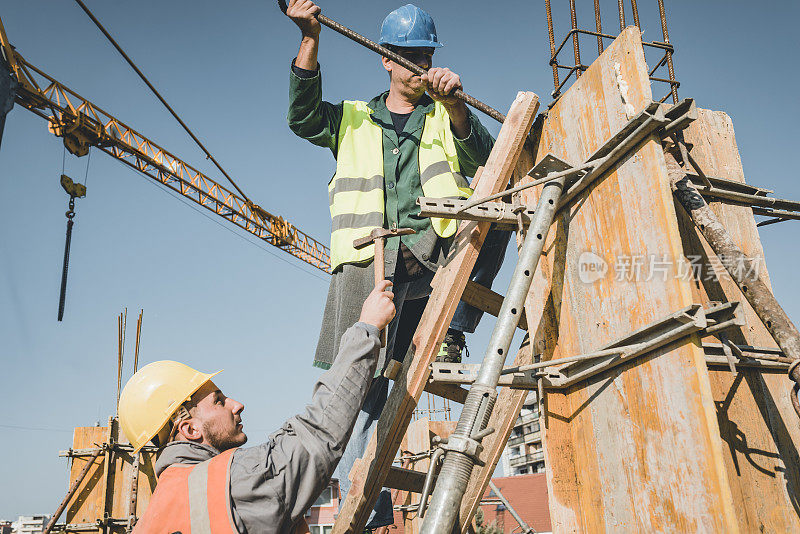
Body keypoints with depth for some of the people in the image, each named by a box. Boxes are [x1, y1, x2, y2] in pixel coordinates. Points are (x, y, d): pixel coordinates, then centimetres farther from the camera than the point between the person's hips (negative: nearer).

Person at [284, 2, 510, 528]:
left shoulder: (446, 117, 24)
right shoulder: (351, 120, 25)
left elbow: (486, 159, 6)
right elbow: (303, 116, 6)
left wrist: (453, 105, -11)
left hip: (434, 251, 1)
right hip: (368, 263, 0)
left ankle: (451, 331, -18)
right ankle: (369, 515, -2)